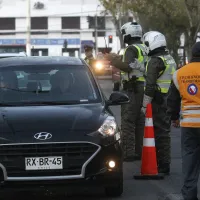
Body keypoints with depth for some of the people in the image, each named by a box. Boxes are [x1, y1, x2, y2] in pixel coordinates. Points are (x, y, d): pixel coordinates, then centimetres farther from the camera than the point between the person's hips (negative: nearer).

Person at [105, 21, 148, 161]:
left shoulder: (132, 49, -12)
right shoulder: (144, 49, 17)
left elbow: (127, 66, -25)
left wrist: (112, 60, -13)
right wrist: (119, 59, 26)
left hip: (132, 89, -9)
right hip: (143, 88, 9)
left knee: (128, 121, -8)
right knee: (139, 121, 13)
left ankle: (128, 152, -11)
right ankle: (139, 151, 16)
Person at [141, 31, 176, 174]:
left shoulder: (155, 61, -14)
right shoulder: (170, 59, 16)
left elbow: (150, 85, -19)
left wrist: (145, 104, -17)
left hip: (158, 102, -9)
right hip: (170, 102, 9)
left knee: (160, 133, -6)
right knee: (165, 132, 15)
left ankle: (163, 165, -5)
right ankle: (165, 163, 21)